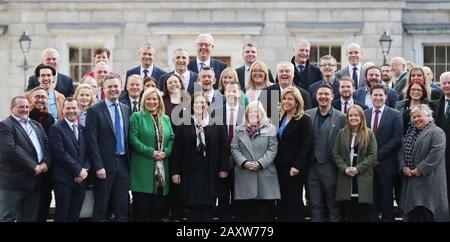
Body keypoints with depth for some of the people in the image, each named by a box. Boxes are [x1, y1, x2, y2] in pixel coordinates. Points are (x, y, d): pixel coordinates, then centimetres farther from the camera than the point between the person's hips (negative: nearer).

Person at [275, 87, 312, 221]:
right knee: (282, 202, 6)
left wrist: (297, 166, -18)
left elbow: (305, 146, -12)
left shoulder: (304, 120, -6)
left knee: (294, 201, -1)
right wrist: (275, 163, 5)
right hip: (280, 167, 6)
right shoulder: (280, 118, 13)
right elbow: (276, 143, 15)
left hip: (294, 168, -6)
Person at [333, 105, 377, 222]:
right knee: (348, 214, 2)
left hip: (363, 177, -2)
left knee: (363, 215, -2)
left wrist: (358, 168, -14)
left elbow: (372, 155, -4)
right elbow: (336, 153, 6)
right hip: (346, 177, 2)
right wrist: (344, 168, -10)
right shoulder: (342, 133, 9)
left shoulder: (369, 133, 2)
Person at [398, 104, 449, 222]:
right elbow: (402, 151, 15)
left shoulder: (436, 132, -6)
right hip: (409, 180, 7)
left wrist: (421, 170, -19)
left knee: (426, 213, -8)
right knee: (411, 214, 9)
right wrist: (403, 167, -3)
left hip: (428, 180, -7)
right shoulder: (410, 132, 18)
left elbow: (436, 154, -18)